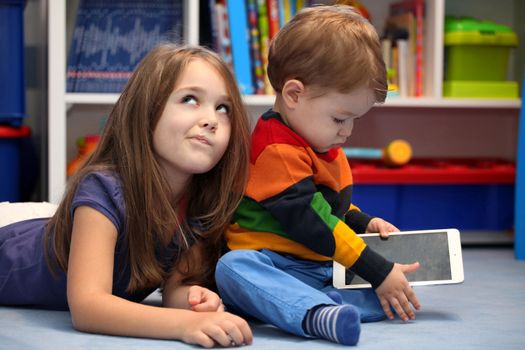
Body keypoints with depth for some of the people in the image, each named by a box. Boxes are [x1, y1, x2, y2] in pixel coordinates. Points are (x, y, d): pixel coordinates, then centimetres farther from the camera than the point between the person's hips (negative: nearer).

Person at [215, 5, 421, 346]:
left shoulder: (321, 144, 16)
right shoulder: (277, 151, -16)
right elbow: (311, 222, -22)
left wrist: (365, 223, 12)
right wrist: (379, 272, -22)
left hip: (325, 272, 9)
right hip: (278, 269, -8)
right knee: (234, 267, -39)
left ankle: (324, 310, -35)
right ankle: (319, 315, -63)